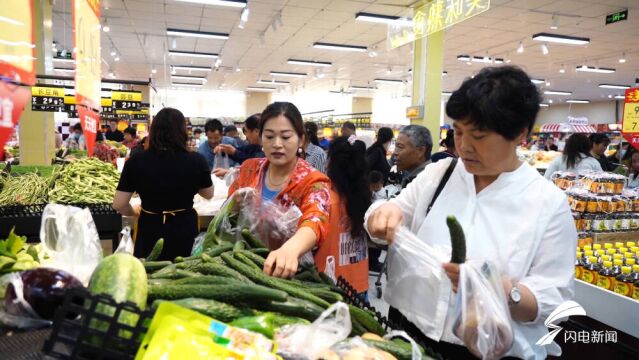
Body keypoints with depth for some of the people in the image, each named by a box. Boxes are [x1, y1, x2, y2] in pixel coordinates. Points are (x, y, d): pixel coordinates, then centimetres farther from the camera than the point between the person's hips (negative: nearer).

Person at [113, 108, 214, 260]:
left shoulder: (136, 161, -12)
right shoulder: (197, 161, -13)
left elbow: (119, 204, -7)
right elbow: (208, 194, 4)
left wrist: (135, 212, 13)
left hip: (150, 233, 0)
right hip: (185, 231, 0)